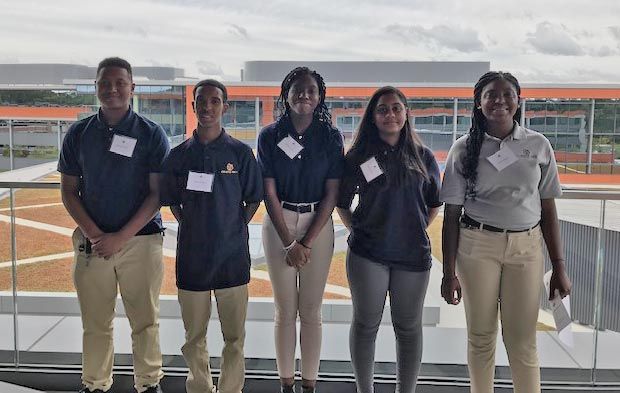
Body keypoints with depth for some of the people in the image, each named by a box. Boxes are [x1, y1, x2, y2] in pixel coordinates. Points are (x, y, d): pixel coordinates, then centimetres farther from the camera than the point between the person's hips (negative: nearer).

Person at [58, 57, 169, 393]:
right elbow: (68, 191, 7)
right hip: (92, 241, 2)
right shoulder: (79, 133, 7)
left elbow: (157, 193, -4)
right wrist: (93, 234, -7)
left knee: (145, 320, 4)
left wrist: (121, 237, -12)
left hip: (141, 239, -2)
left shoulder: (151, 134, -1)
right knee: (95, 322, 8)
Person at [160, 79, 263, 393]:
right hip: (192, 256, 2)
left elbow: (253, 200, 6)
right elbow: (172, 202, 13)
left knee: (234, 336, 5)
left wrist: (234, 229, 0)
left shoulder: (240, 153, -2)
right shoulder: (179, 155, 3)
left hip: (232, 255, -1)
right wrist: (192, 227, 4)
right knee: (194, 335, 13)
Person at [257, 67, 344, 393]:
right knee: (285, 310, 6)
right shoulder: (270, 135, -1)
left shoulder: (330, 137, 0)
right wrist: (288, 242, -10)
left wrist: (306, 242, -9)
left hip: (318, 225, 0)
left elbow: (332, 193, -3)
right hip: (278, 223, 0)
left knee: (311, 310, 5)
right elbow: (269, 192, -3)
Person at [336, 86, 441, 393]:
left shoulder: (423, 157, 4)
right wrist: (358, 230, 0)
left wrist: (415, 230, 5)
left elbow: (434, 204, 14)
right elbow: (342, 202, 8)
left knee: (408, 327, 10)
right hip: (367, 254, -1)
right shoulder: (359, 156, 0)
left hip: (413, 254, 2)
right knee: (365, 324, 9)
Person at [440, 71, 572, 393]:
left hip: (526, 247, 1)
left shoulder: (538, 145, 2)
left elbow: (548, 209, 6)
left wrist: (559, 267, 4)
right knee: (480, 335, 10)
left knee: (523, 340, 6)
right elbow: (452, 213, -1)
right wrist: (449, 273, -3)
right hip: (477, 245, 0)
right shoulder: (464, 149, -2)